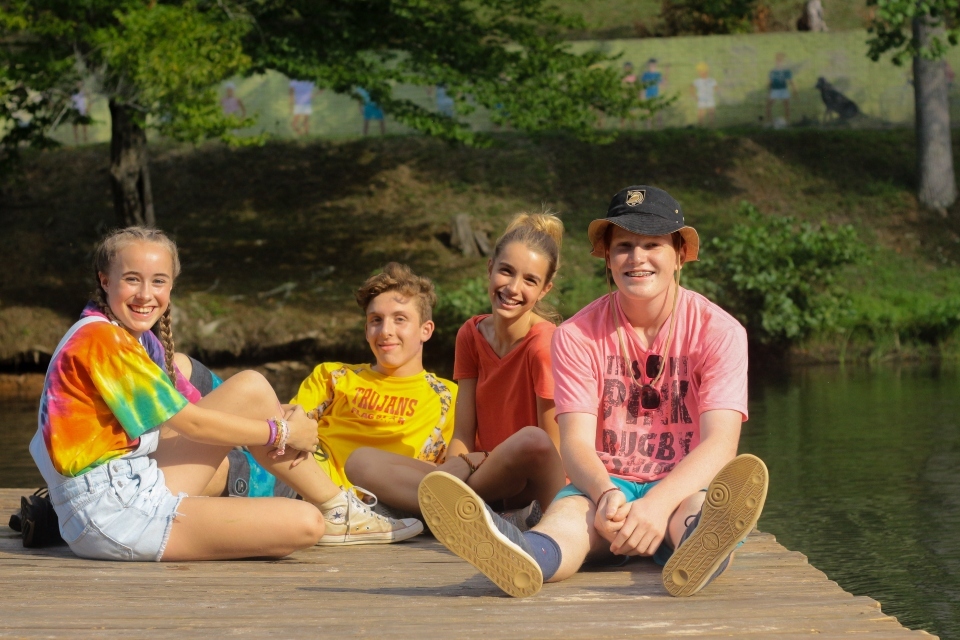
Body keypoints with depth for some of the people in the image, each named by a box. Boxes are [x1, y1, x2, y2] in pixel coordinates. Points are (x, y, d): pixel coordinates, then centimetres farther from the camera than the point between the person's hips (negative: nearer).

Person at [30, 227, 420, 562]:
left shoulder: (143, 341, 17)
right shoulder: (100, 339, -14)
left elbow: (197, 407, 14)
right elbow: (190, 422, -13)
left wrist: (276, 422, -2)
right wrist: (280, 432, -2)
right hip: (110, 510, -10)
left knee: (250, 389, 7)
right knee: (304, 525, -19)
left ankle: (338, 506, 15)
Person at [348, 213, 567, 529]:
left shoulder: (545, 344, -12)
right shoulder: (471, 335, 5)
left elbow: (553, 450, -12)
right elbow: (462, 437, 1)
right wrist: (453, 470, -17)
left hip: (534, 488, -7)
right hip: (486, 480, 7)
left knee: (532, 440, -39)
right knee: (361, 461, -13)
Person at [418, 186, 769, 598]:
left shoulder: (718, 331, -2)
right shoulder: (577, 335, 2)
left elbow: (720, 442, -15)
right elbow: (575, 442, -9)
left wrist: (658, 502, -35)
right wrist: (607, 495, -33)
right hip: (608, 484, 1)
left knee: (702, 507, -38)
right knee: (570, 508, -36)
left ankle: (699, 551, -76)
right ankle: (527, 555, -72)